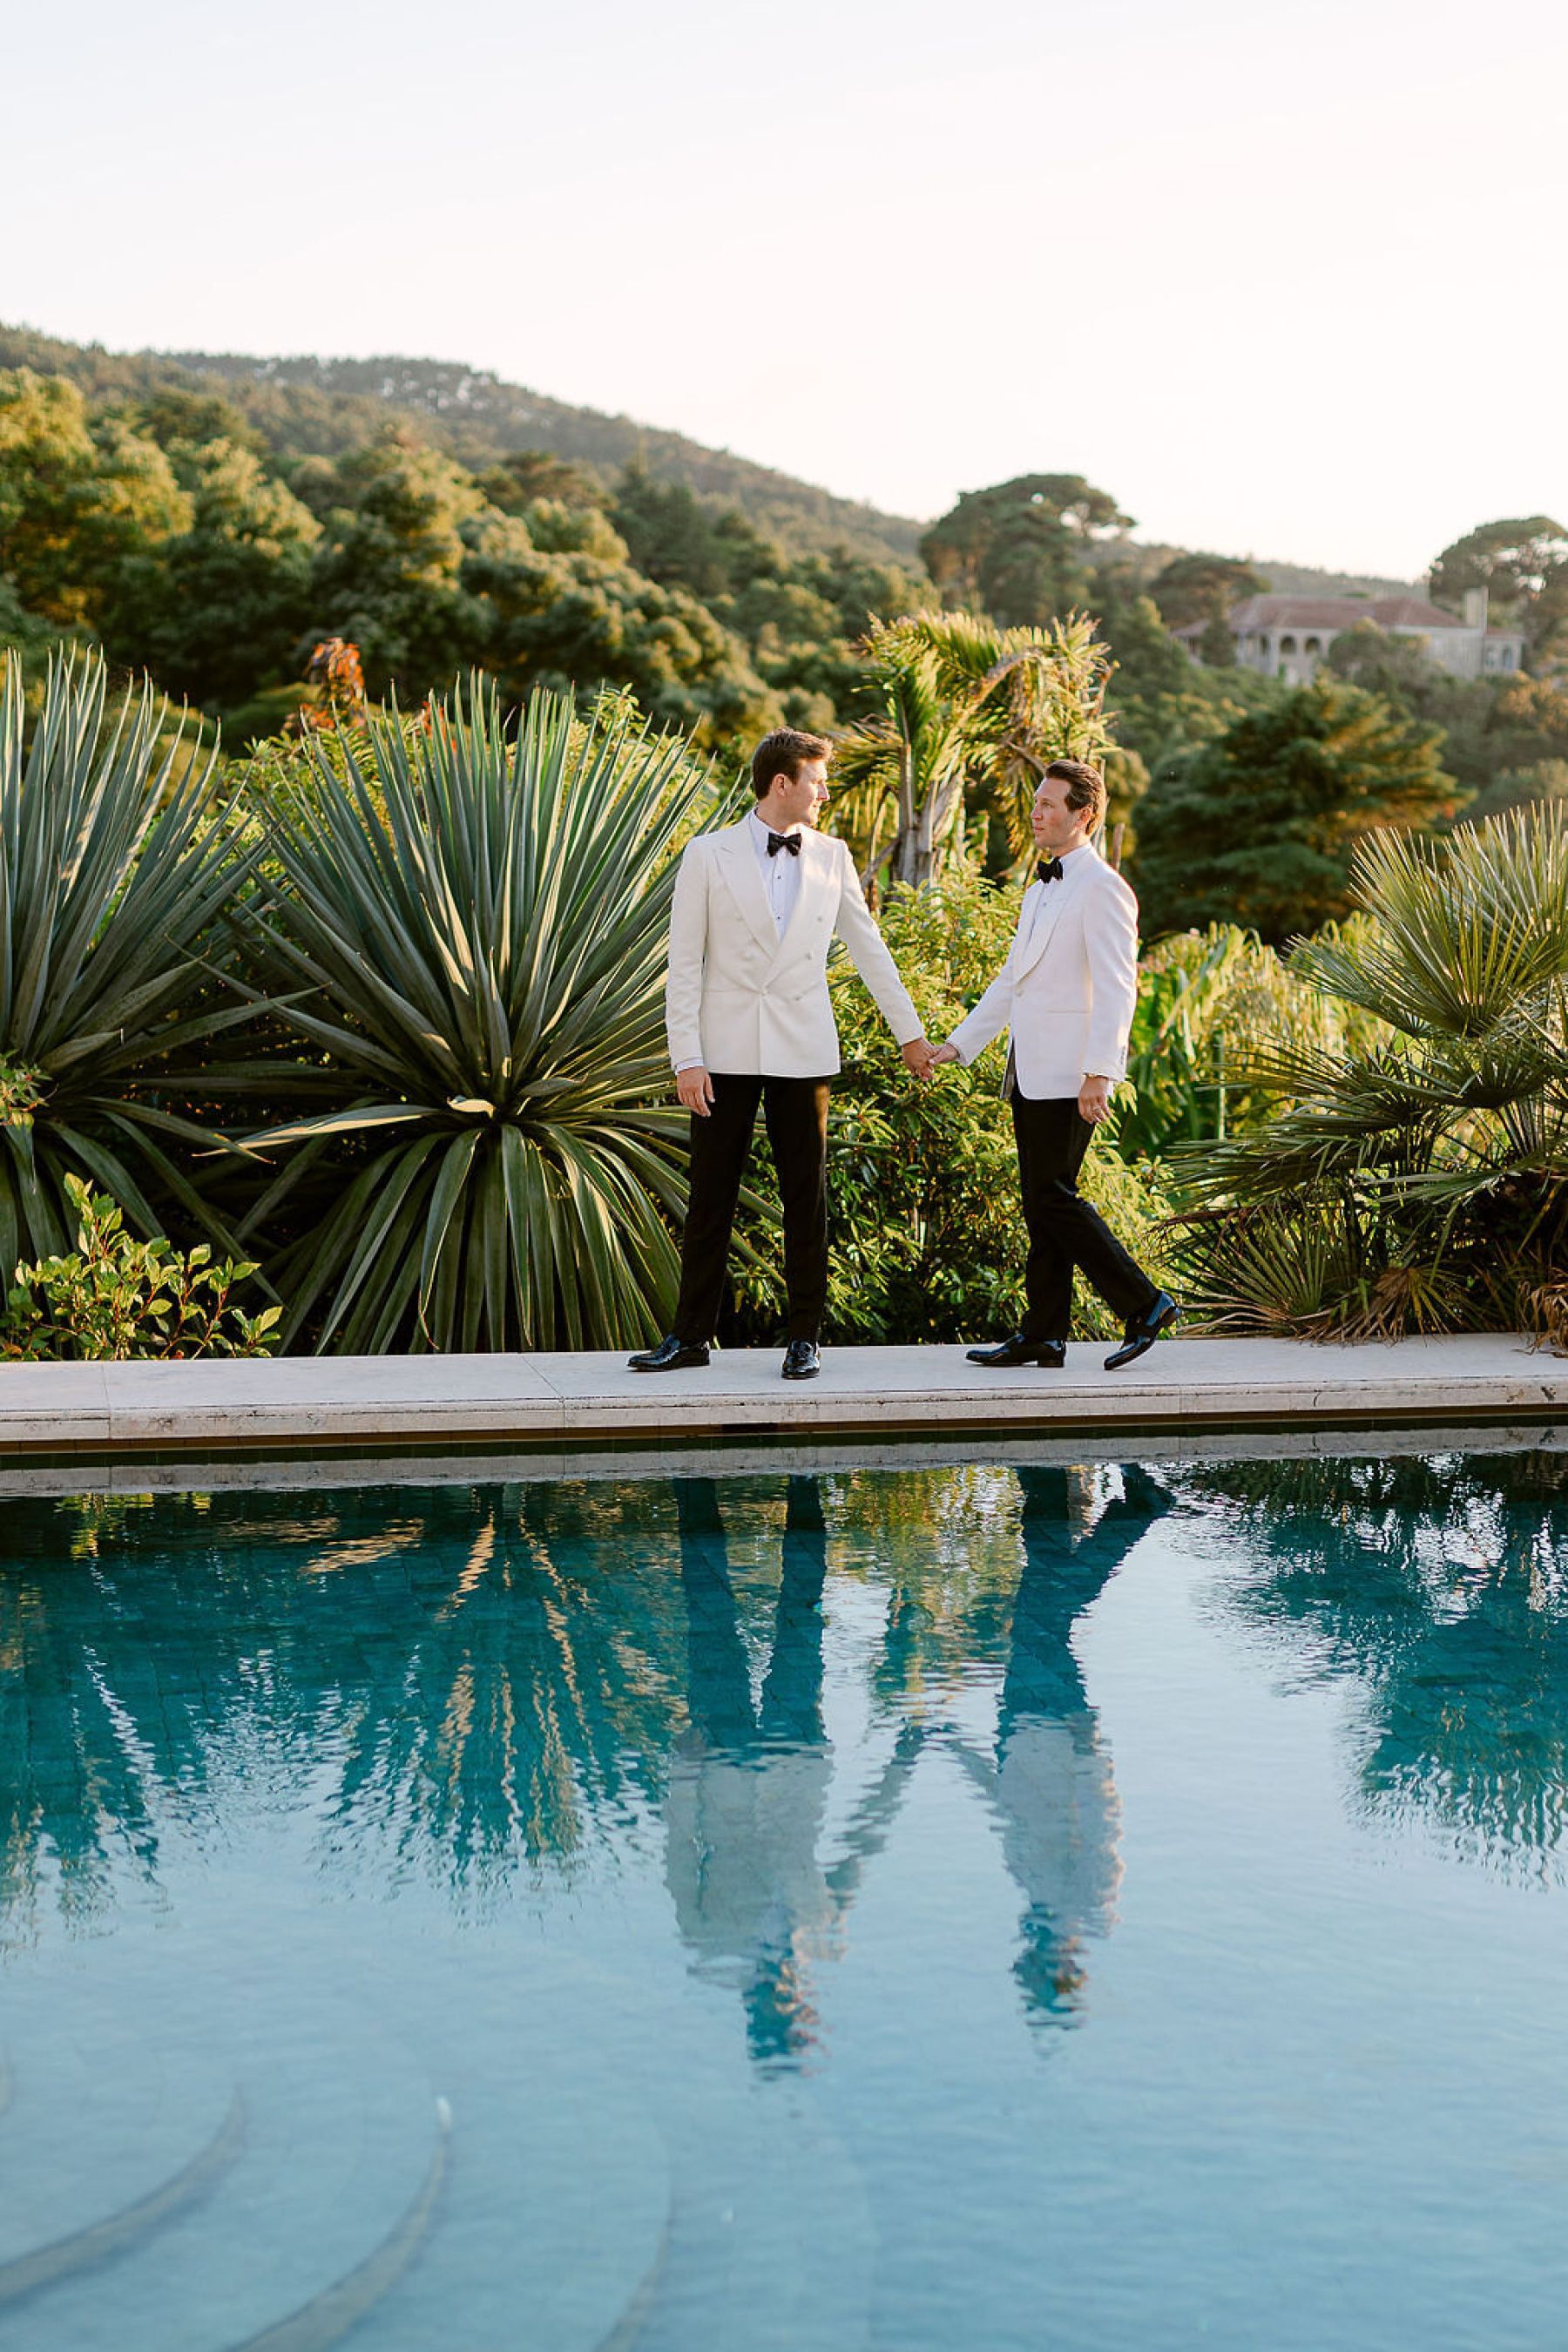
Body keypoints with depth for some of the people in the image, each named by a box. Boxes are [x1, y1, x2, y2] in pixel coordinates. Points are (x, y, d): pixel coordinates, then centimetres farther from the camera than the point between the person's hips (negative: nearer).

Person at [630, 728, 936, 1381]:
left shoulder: (831, 858, 8)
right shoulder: (708, 856, -1)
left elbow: (868, 948, 16)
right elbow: (684, 965, -2)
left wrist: (910, 1033, 17)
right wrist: (686, 1057, -9)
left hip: (804, 1052, 2)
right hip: (727, 1051, -2)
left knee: (806, 1198, 3)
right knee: (710, 1197, 3)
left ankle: (805, 1338, 12)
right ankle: (691, 1335, 12)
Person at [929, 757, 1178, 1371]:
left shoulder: (1102, 889, -10)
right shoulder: (1039, 891, 21)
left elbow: (1116, 988, -18)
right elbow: (1010, 979, 27)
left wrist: (1100, 1072, -26)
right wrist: (959, 1044, 22)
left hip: (1069, 1073, -9)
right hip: (1031, 1070, 9)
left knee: (1051, 1195, -11)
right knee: (1041, 1202, 9)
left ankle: (1144, 1305, -4)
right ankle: (1043, 1335, 13)